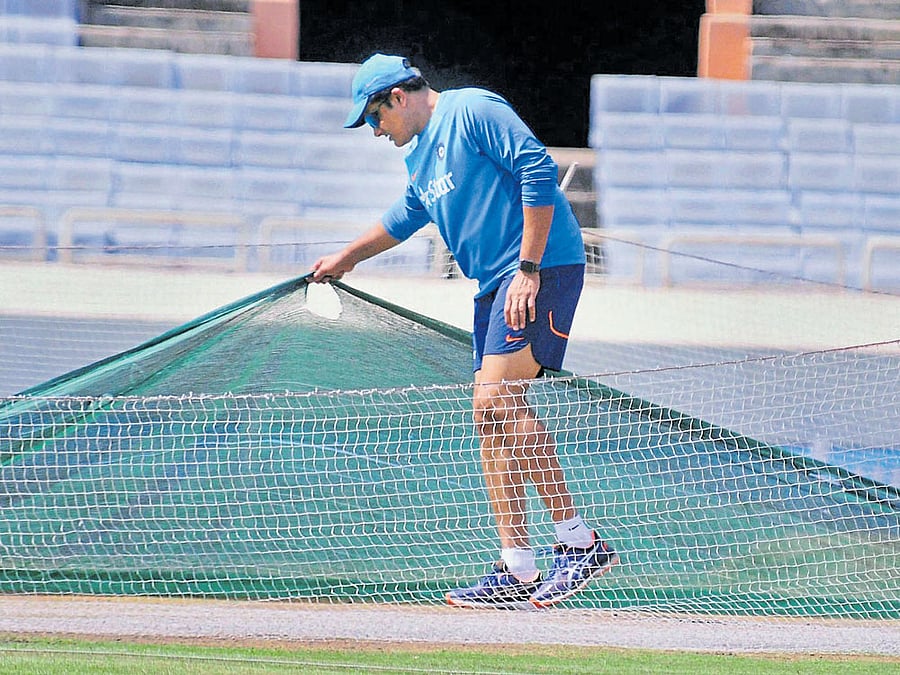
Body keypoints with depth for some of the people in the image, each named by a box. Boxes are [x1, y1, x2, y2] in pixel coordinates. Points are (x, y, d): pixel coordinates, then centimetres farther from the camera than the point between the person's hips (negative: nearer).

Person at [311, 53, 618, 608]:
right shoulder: (420, 155, 22)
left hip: (543, 268, -10)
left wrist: (528, 268, -21)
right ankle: (517, 572, 5)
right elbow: (405, 218, 42)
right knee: (492, 418, 4)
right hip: (495, 283, 10)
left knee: (496, 398, -21)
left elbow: (538, 171, -18)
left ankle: (580, 541, -20)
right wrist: (346, 259, 54)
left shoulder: (473, 111, -7)